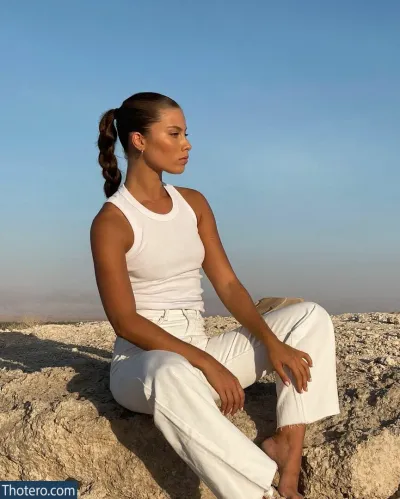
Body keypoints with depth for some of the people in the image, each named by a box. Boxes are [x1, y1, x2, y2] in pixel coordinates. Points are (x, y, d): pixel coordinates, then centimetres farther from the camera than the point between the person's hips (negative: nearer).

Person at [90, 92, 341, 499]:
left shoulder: (194, 203, 9)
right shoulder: (111, 222, -11)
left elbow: (227, 284, 4)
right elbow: (125, 322, -17)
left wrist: (271, 342, -11)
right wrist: (206, 363, -25)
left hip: (200, 352, 7)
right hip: (142, 362, -6)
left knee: (311, 316, -4)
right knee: (171, 374, -43)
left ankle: (287, 444, -21)